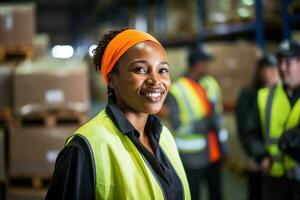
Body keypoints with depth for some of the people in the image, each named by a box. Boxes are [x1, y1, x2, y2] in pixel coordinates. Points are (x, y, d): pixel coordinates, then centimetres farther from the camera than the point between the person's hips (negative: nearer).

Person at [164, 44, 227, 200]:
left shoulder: (210, 83, 3)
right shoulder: (177, 90, -14)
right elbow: (178, 127, -15)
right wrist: (204, 123, -25)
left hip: (214, 151, 6)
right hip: (193, 155, -6)